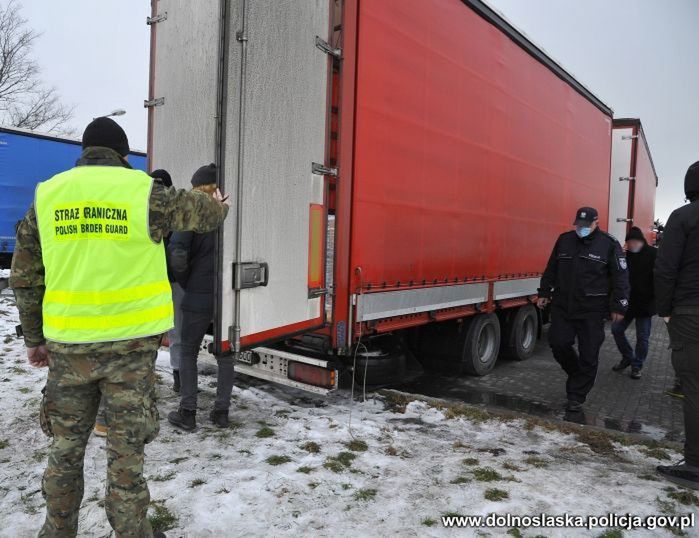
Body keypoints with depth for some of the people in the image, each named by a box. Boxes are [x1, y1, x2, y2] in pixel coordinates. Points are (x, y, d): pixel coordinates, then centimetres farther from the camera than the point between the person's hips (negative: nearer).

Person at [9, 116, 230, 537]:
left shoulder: (47, 196, 6)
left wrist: (34, 338, 19)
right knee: (126, 450, 6)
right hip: (131, 343, -3)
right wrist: (219, 205, 35)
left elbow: (24, 277, 10)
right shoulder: (144, 193, -5)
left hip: (68, 344, 4)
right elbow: (203, 213, 11)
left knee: (66, 447, 19)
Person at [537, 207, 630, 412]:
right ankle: (577, 373, 28)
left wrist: (618, 307, -6)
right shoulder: (564, 240, 8)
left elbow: (621, 278, -3)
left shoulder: (609, 244, -4)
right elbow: (551, 269, 16)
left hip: (592, 310, -3)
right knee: (558, 343, -2)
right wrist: (544, 293, 15)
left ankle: (576, 397, 14)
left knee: (588, 355, 1)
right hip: (562, 306, 3)